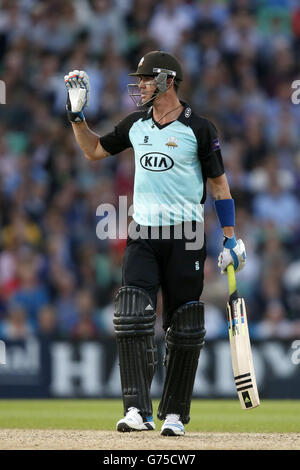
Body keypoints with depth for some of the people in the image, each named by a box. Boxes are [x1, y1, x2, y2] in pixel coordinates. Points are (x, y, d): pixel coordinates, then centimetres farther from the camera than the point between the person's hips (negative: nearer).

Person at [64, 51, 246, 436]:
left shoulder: (199, 128, -3)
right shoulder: (136, 125, 10)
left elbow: (219, 183, 0)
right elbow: (93, 150, 23)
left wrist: (230, 238, -3)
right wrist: (77, 113, 10)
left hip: (186, 235, -3)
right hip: (143, 234, 3)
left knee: (184, 330, 2)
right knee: (132, 319, -14)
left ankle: (174, 414, 12)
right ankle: (137, 411, -17)